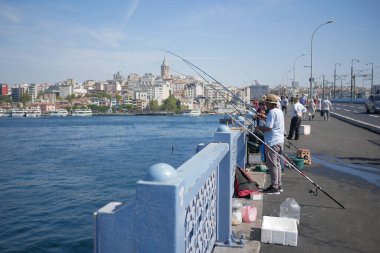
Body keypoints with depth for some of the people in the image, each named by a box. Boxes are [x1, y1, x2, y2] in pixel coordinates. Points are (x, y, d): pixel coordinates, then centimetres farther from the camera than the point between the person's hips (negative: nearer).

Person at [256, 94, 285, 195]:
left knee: (272, 164, -3)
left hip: (272, 142, -10)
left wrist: (259, 128, -5)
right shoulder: (279, 111, 13)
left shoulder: (272, 112, -18)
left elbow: (268, 128, -23)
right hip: (279, 141, 10)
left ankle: (274, 187, 3)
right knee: (277, 163, 17)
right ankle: (278, 185, 25)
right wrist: (264, 117, 21)